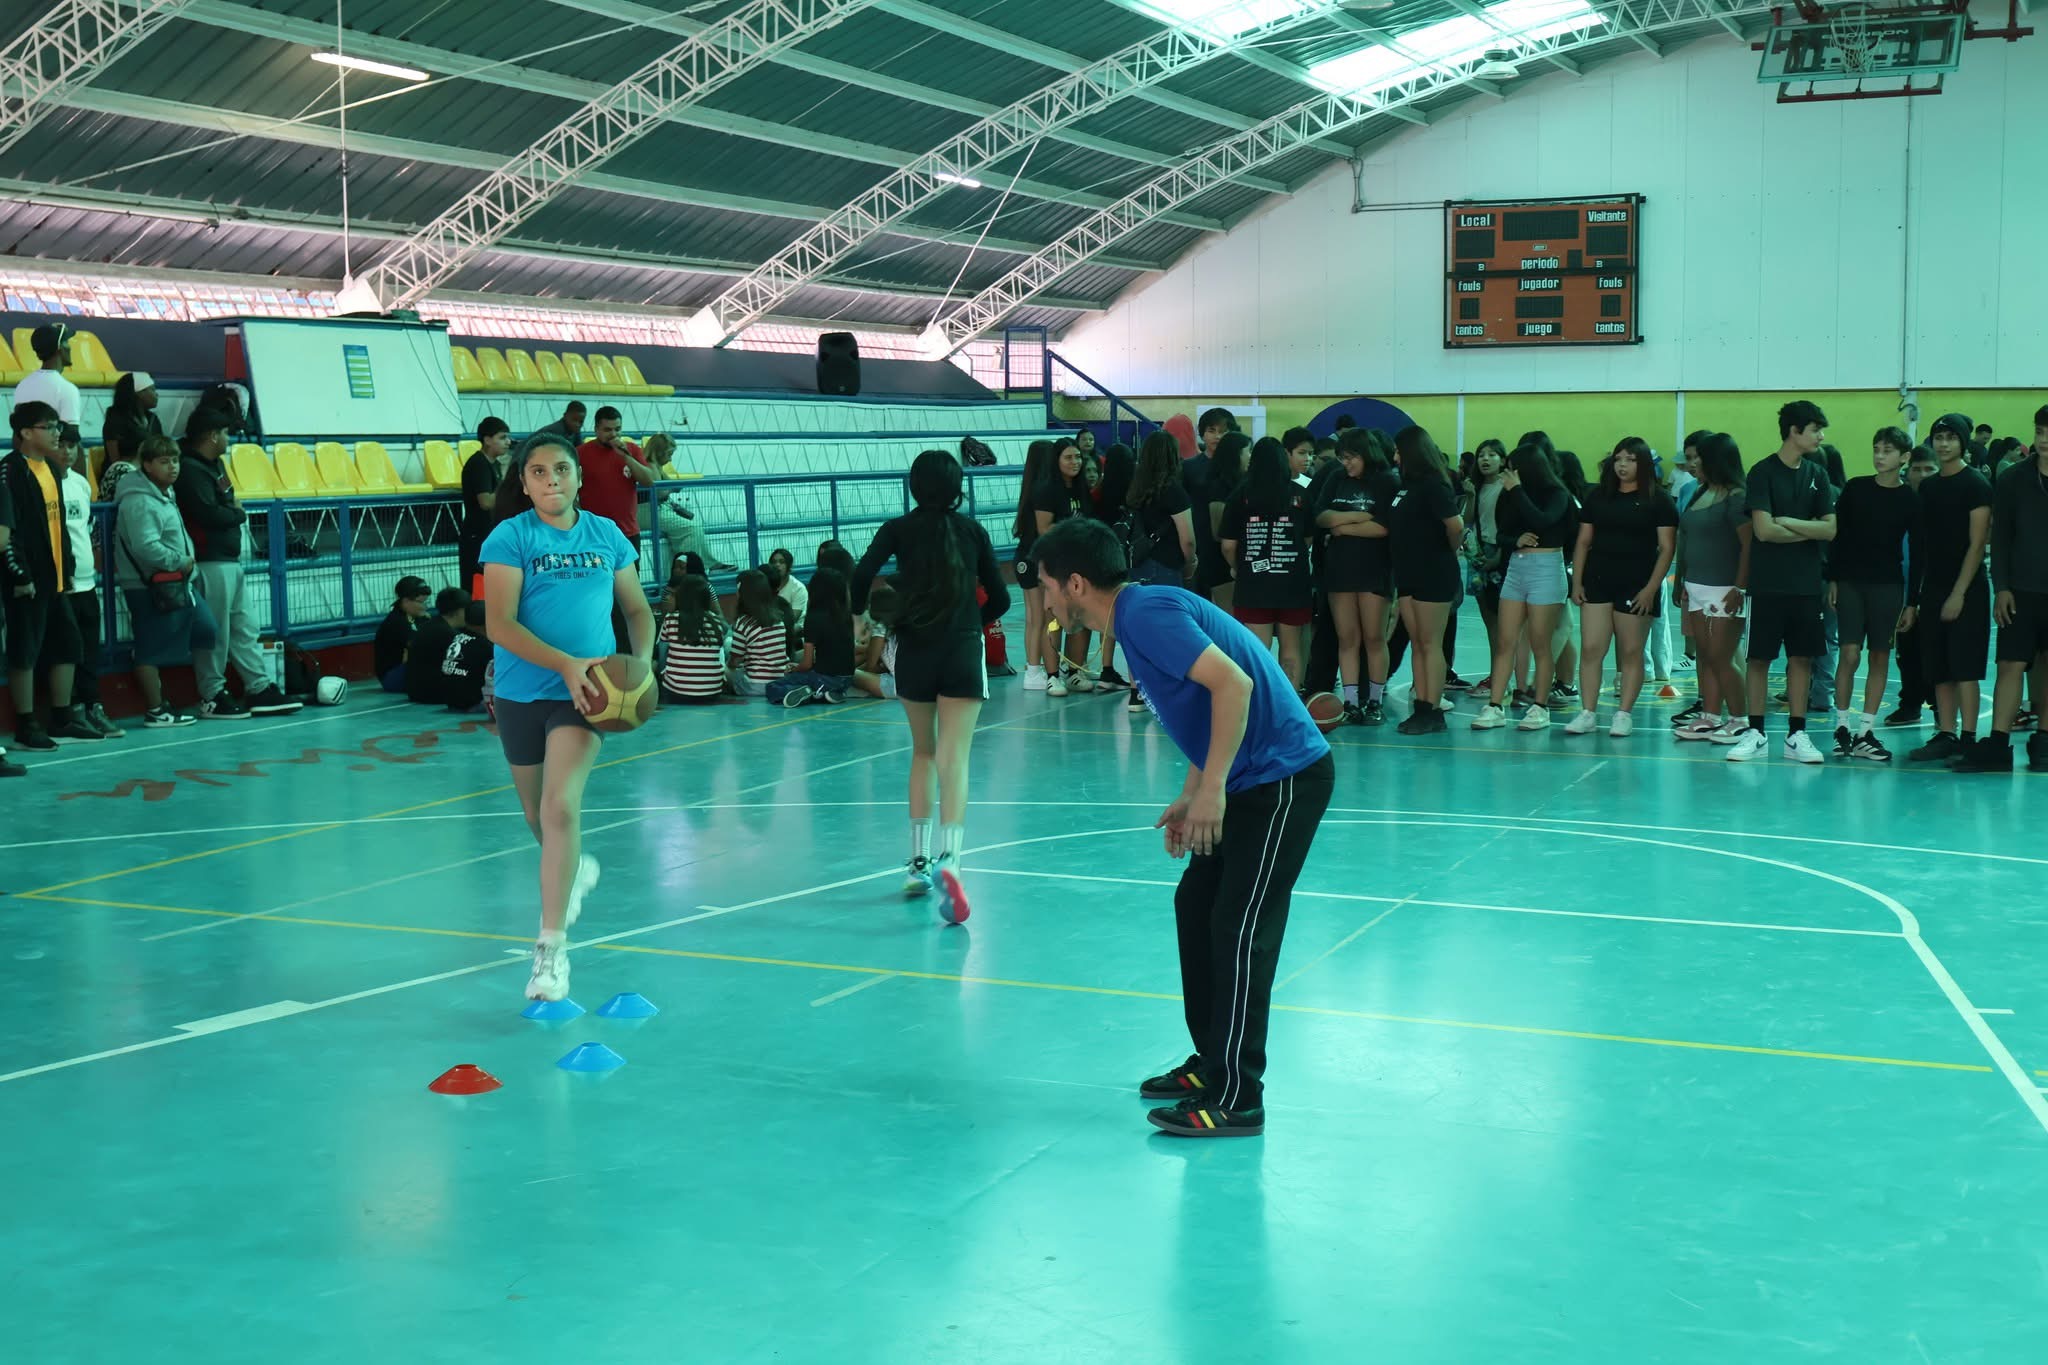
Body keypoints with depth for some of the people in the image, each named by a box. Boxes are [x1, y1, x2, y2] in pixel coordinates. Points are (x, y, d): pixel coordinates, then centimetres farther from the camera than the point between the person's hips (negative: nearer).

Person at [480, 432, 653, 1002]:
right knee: (538, 816, 18)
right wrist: (566, 663, -24)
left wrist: (642, 661, -7)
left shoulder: (607, 536, 3)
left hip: (582, 695, -1)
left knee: (561, 807, -19)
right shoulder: (510, 538, -6)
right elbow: (499, 624, -14)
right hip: (522, 693, 1)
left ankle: (552, 948, -14)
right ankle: (576, 869, 53)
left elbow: (637, 610, 13)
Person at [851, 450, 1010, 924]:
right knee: (954, 761, -8)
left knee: (923, 753, 20)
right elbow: (999, 599, 8)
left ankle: (919, 862, 20)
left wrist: (860, 614, 7)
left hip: (914, 649, 1)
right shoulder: (973, 530, 7)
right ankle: (948, 859, -29)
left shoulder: (899, 529, 4)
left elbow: (862, 574, -12)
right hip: (963, 652, -1)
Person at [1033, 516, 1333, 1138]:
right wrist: (1190, 797, 16)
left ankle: (1234, 1100, -1)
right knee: (1196, 905, 14)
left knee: (1238, 931, -8)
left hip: (1284, 778, -10)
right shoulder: (1138, 613, 13)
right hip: (1246, 780, 11)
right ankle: (1210, 1065, 24)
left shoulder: (1146, 614, -18)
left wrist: (1211, 790, -25)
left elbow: (1233, 684, -27)